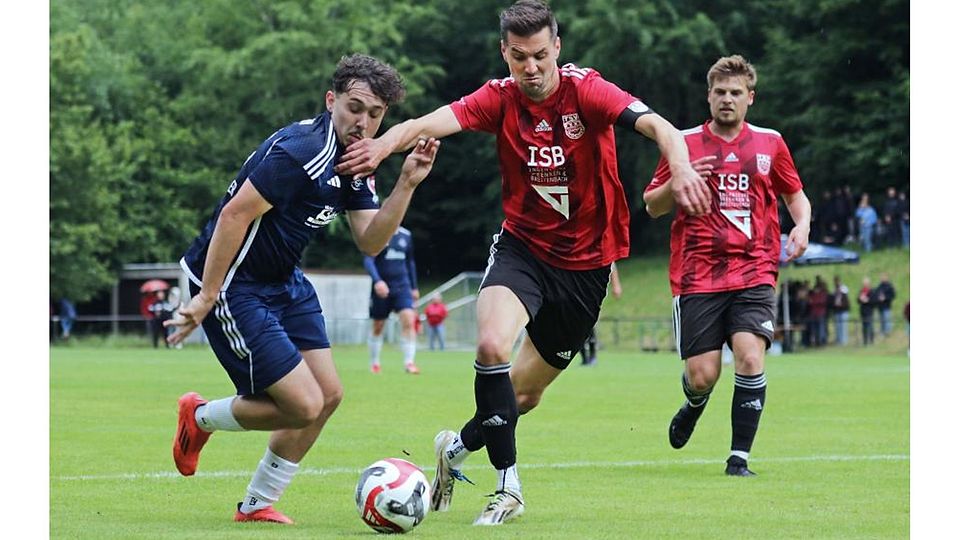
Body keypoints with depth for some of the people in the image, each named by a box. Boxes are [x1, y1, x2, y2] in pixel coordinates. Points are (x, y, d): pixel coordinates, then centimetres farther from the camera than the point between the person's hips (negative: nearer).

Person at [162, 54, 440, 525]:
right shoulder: (299, 150, -24)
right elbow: (235, 214, -26)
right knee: (303, 405, -11)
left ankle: (257, 505, 23)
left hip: (283, 283, 10)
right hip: (232, 286, -10)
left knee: (328, 394, 9)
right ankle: (199, 417, 15)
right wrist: (206, 298, -25)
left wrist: (406, 184, -10)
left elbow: (370, 242, 4)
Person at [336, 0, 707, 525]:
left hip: (586, 261, 0)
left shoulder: (585, 90, -16)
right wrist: (386, 143, -49)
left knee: (526, 392, 9)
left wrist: (680, 167, -52)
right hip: (522, 247, 0)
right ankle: (507, 486, -16)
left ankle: (459, 447, 40)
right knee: (493, 344, -28)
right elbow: (432, 122, -26)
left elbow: (656, 125, -30)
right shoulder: (499, 98, -10)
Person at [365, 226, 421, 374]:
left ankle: (409, 362, -16)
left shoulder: (406, 235, 8)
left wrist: (414, 287, 21)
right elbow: (368, 260, -15)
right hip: (382, 288, -2)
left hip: (402, 286, 2)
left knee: (409, 321, -16)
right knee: (377, 326, 9)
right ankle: (374, 363, 27)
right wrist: (377, 281, -31)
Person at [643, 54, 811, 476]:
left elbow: (795, 194, 23)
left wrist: (802, 225, 2)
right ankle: (694, 405, 34)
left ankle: (739, 457, -10)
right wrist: (678, 180, -11)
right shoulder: (686, 143, 5)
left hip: (754, 272, 1)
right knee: (702, 375, -5)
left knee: (750, 357, -20)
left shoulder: (770, 143, 10)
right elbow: (652, 207, 9)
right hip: (697, 275, -1)